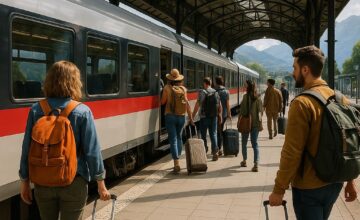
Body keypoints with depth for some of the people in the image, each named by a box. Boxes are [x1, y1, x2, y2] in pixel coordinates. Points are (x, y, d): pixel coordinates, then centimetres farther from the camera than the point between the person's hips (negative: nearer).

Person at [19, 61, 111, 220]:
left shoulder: (36, 110, -5)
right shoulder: (82, 112, -12)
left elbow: (27, 149, -2)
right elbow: (92, 150, -12)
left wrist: (24, 181, 9)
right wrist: (100, 183, -2)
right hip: (73, 182, -3)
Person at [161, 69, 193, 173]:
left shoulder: (167, 88, -5)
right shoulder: (183, 88, 2)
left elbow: (163, 102, 0)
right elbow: (187, 103, -3)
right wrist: (190, 117, -1)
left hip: (170, 116, -3)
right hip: (181, 116, 3)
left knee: (173, 139, -3)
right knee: (179, 137, 22)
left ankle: (176, 163, -11)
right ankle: (178, 158, 26)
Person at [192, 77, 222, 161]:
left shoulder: (202, 92, -10)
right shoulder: (216, 92, 7)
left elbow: (197, 105, -16)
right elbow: (220, 106, 9)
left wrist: (193, 116, -11)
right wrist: (220, 116, 18)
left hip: (204, 117, -4)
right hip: (214, 117, 4)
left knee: (203, 135, 10)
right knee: (213, 134, 6)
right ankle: (215, 152, -1)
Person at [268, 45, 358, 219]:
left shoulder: (302, 103, -19)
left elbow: (292, 152, -21)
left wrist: (279, 190, -14)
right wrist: (350, 180, 16)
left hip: (309, 187, -7)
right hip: (335, 183, 7)